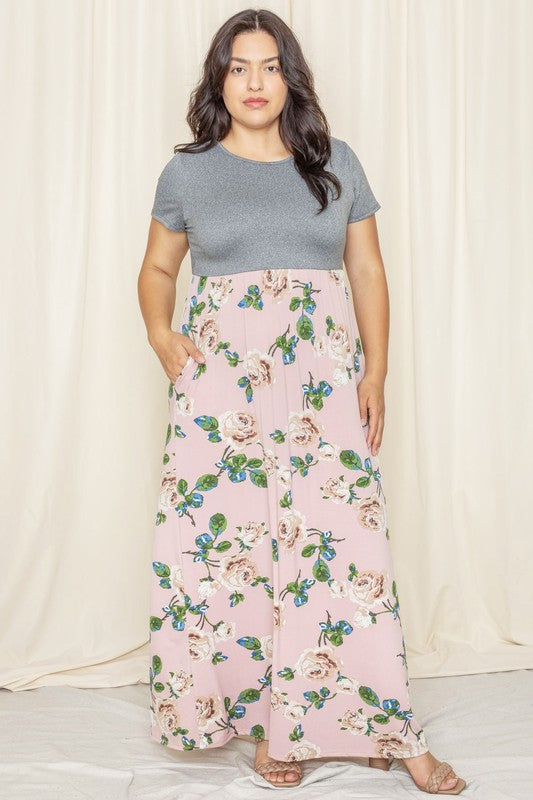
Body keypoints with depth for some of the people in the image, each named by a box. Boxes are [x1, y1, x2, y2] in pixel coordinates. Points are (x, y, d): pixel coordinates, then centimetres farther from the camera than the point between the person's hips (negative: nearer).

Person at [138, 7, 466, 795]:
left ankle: (388, 728, 6)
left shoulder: (337, 163, 10)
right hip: (219, 377, 1)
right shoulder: (187, 172, 9)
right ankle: (262, 715, 14)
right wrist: (158, 329, -4)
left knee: (342, 541, -4)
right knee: (224, 541, -2)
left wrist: (376, 375, 0)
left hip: (322, 376, 0)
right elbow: (158, 267, 17)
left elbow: (368, 272, 10)